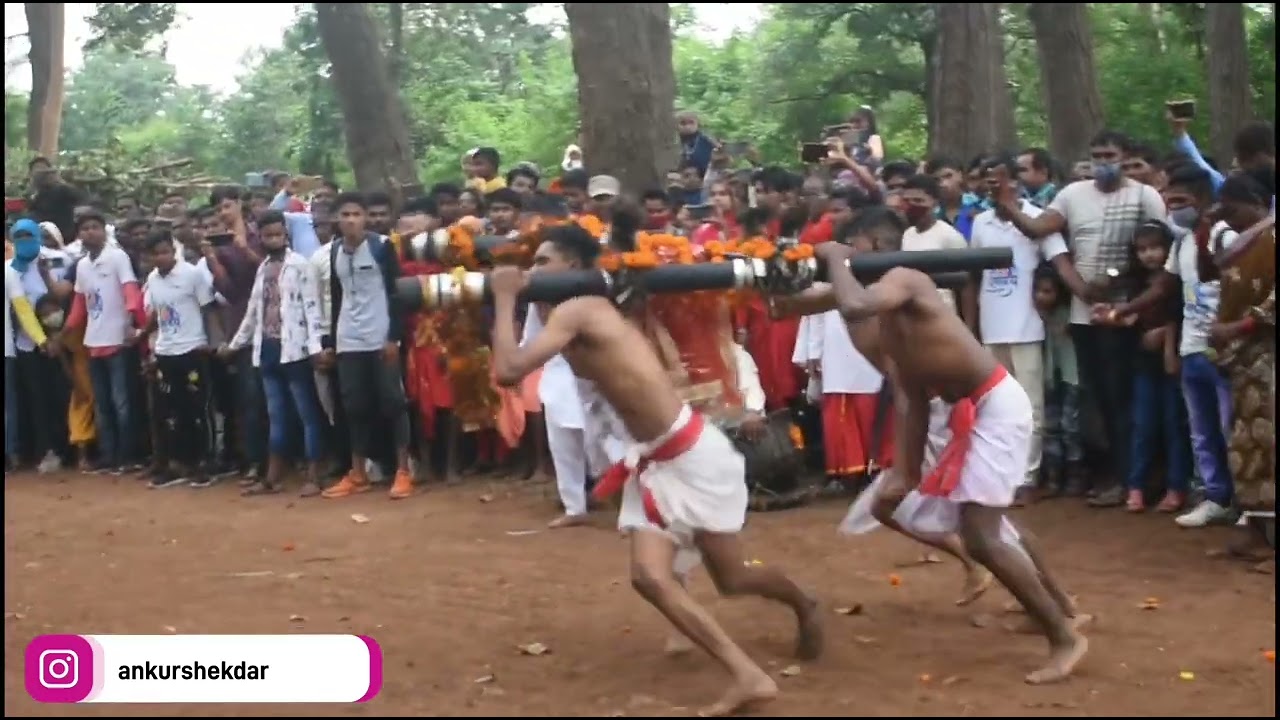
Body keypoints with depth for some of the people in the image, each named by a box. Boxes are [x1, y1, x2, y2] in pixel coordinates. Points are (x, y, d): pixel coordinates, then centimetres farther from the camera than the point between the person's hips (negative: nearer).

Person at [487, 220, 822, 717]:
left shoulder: (576, 311, -16)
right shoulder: (580, 316, 13)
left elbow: (509, 371, -24)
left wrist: (505, 299, -12)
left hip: (693, 453, -9)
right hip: (653, 463, 9)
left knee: (730, 578, 4)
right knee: (649, 576, 1)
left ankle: (805, 607, 30)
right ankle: (749, 677, 12)